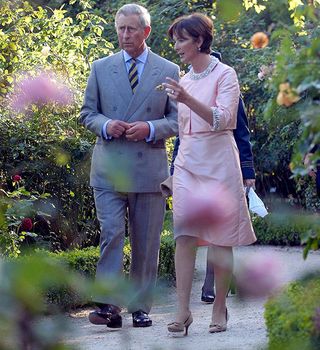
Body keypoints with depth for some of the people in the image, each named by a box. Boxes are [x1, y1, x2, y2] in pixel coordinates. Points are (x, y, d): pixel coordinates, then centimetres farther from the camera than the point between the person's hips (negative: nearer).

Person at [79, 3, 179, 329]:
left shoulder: (168, 71, 6)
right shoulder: (100, 68, 9)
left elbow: (178, 119, 6)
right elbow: (87, 113, 12)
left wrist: (150, 128, -13)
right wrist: (105, 126, -10)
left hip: (149, 167, 0)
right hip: (108, 168, 0)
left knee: (146, 243, 6)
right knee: (111, 234, -12)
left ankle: (140, 307, 14)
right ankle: (108, 305, -13)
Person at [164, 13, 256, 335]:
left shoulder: (224, 75, -4)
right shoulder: (185, 80, 15)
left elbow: (221, 119, -18)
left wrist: (187, 99, -30)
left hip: (218, 161, -5)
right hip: (187, 163, 5)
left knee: (221, 239, 0)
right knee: (184, 236, -7)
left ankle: (219, 308, 9)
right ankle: (183, 311, -12)